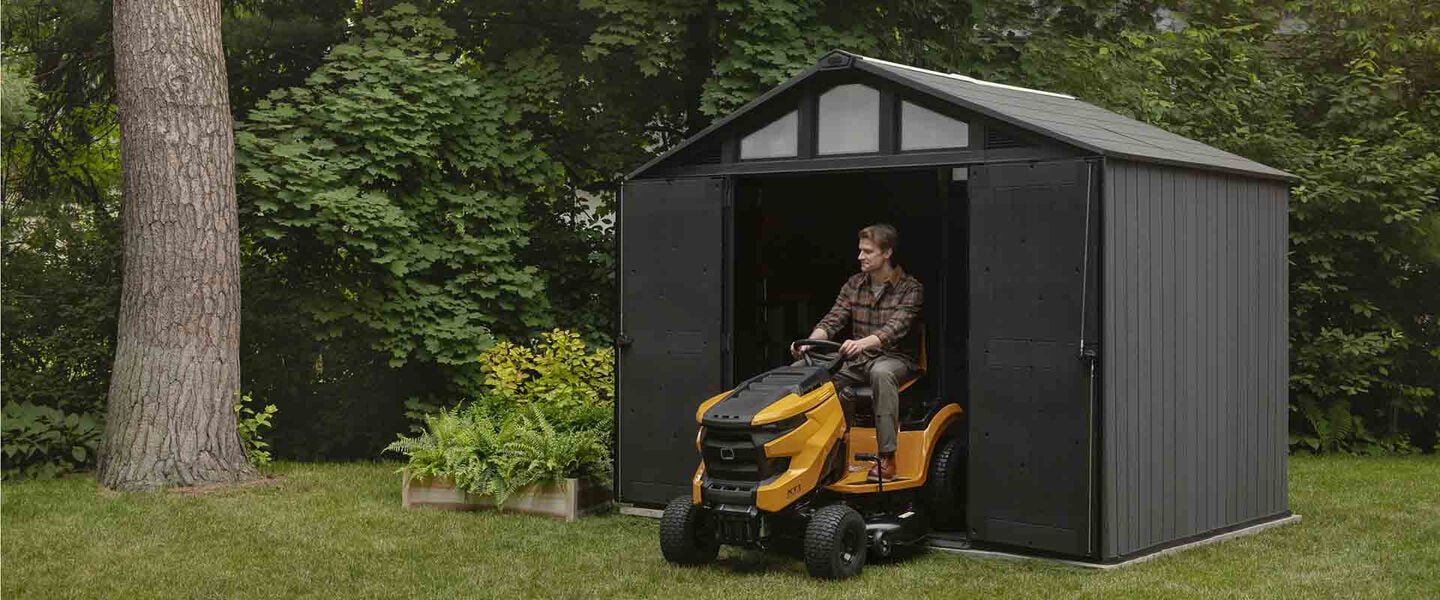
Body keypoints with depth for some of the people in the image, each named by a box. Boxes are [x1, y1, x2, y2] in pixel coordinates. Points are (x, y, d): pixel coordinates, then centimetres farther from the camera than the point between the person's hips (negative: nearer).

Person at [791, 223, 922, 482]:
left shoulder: (910, 289, -7)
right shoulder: (853, 285, 9)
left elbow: (896, 327, -22)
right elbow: (833, 319, 0)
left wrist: (863, 343, -41)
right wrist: (810, 342, -22)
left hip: (895, 358, -5)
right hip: (857, 359, 5)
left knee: (880, 372, -42)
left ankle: (887, 457, -38)